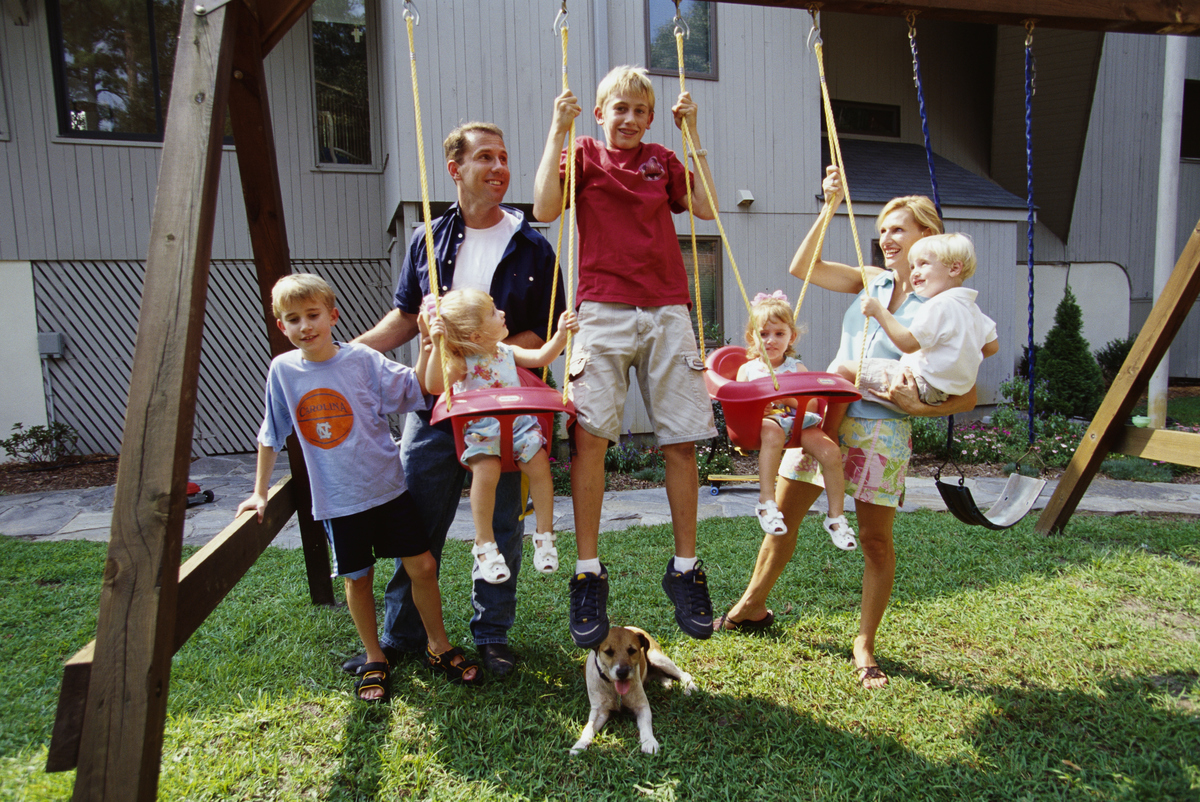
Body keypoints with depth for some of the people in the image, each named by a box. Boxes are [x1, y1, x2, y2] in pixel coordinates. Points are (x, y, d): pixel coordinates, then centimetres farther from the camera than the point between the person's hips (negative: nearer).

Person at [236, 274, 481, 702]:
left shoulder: (361, 358, -8)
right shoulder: (283, 370, -2)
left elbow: (415, 390, -7)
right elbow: (271, 435, 9)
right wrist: (260, 492, 13)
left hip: (387, 486, -1)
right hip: (337, 498, 1)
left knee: (422, 566, 1)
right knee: (357, 579, 11)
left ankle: (438, 646, 23)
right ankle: (374, 659, 31)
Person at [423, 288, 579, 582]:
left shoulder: (507, 352, 12)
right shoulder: (462, 362, -6)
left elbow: (541, 357, 17)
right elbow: (434, 385, -20)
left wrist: (561, 335, 3)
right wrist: (437, 347, -29)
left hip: (518, 425, 5)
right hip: (480, 432, -4)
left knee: (539, 462, -19)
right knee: (486, 470, -29)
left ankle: (545, 534, -2)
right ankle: (485, 544, -10)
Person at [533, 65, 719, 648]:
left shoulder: (662, 160, 20)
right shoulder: (583, 155, 11)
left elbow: (707, 208, 7)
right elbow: (544, 209, -6)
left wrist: (692, 133, 8)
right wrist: (558, 130, -4)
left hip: (667, 312, 3)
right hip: (603, 311, -2)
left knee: (681, 442, 0)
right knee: (590, 435, -15)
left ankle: (685, 568, 14)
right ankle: (588, 572, -4)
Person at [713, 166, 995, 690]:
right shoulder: (872, 281, 9)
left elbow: (968, 395, -7)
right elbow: (803, 267, 10)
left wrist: (919, 407, -24)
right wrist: (830, 208, 5)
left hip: (881, 430, -4)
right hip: (825, 412, 5)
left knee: (876, 539, 4)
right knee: (782, 514, 10)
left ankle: (865, 645, 21)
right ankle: (752, 608, 30)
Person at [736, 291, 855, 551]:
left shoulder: (797, 368, 15)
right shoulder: (747, 369, 14)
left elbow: (811, 407, 4)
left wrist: (790, 395, -12)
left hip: (799, 423, 2)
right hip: (762, 422, -2)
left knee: (831, 451, -23)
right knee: (772, 432, -40)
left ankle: (836, 516, -7)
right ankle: (766, 500, -34)